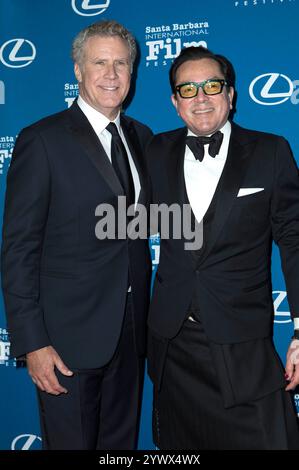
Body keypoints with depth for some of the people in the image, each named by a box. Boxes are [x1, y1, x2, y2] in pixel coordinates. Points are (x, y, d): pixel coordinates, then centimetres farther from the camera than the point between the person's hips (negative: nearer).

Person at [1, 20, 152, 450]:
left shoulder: (141, 136, 8)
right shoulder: (42, 141, -10)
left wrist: (145, 317, 5)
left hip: (131, 332, 6)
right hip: (70, 337, -5)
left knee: (122, 442, 21)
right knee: (72, 442, 12)